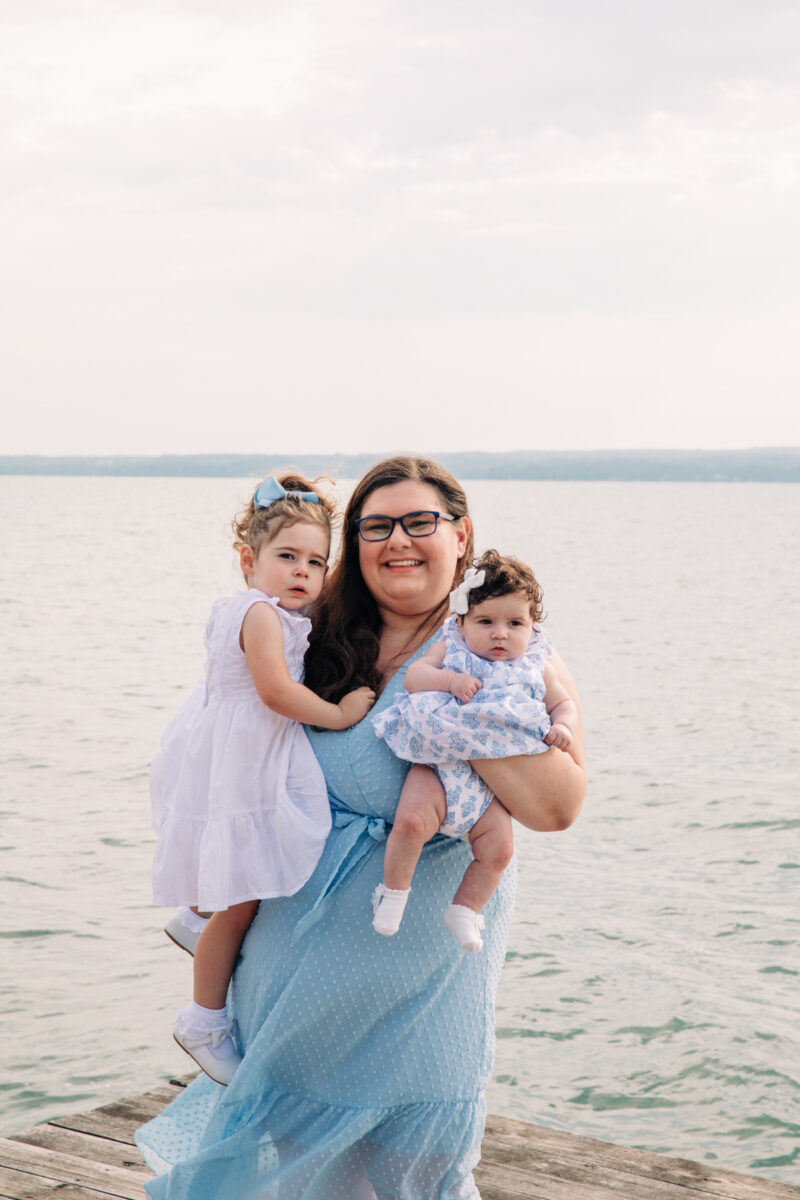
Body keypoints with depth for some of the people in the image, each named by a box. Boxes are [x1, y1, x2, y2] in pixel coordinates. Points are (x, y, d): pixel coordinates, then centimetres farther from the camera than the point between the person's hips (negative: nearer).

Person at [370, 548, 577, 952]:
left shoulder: (535, 668, 12)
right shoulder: (452, 649, 6)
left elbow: (563, 702, 19)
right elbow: (414, 675, -3)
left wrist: (562, 726, -3)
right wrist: (450, 680, -21)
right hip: (441, 763, -3)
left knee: (498, 848, -10)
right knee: (410, 819, -24)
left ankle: (465, 908, 14)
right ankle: (394, 892, 1)